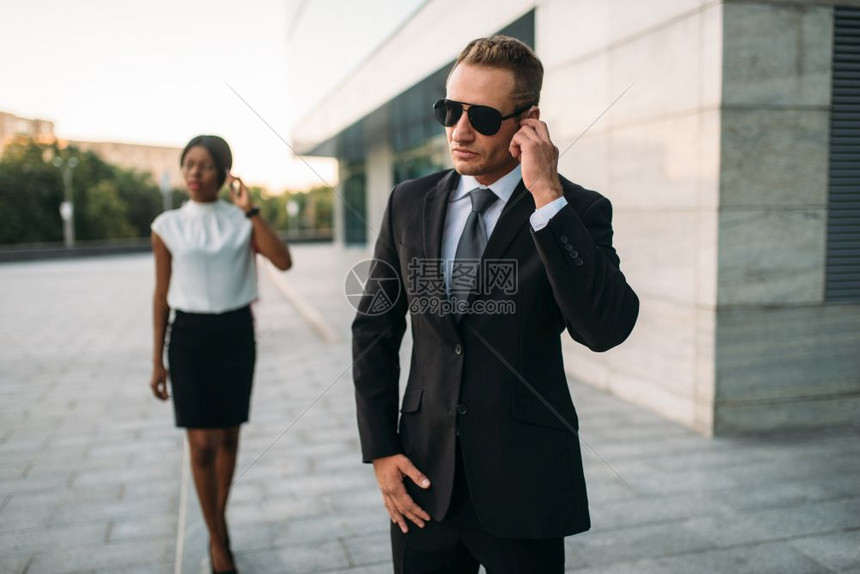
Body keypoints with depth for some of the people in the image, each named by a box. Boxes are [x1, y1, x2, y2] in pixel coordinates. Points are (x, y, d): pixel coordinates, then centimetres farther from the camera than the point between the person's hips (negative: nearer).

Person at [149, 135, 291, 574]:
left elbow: (283, 262, -15)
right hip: (190, 336, -1)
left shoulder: (242, 222, 0)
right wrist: (157, 360, 2)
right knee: (202, 443, -1)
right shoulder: (167, 226, -1)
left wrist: (250, 210, -17)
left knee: (229, 435, 11)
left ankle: (219, 523, 32)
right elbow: (162, 294, 2)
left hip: (237, 333, 1)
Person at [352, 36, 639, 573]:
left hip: (525, 486, -2)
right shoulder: (409, 203, 2)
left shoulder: (577, 211, -7)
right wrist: (380, 450, 2)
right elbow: (374, 329, 7)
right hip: (423, 476, 3)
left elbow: (607, 329, -23)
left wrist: (548, 199, -25)